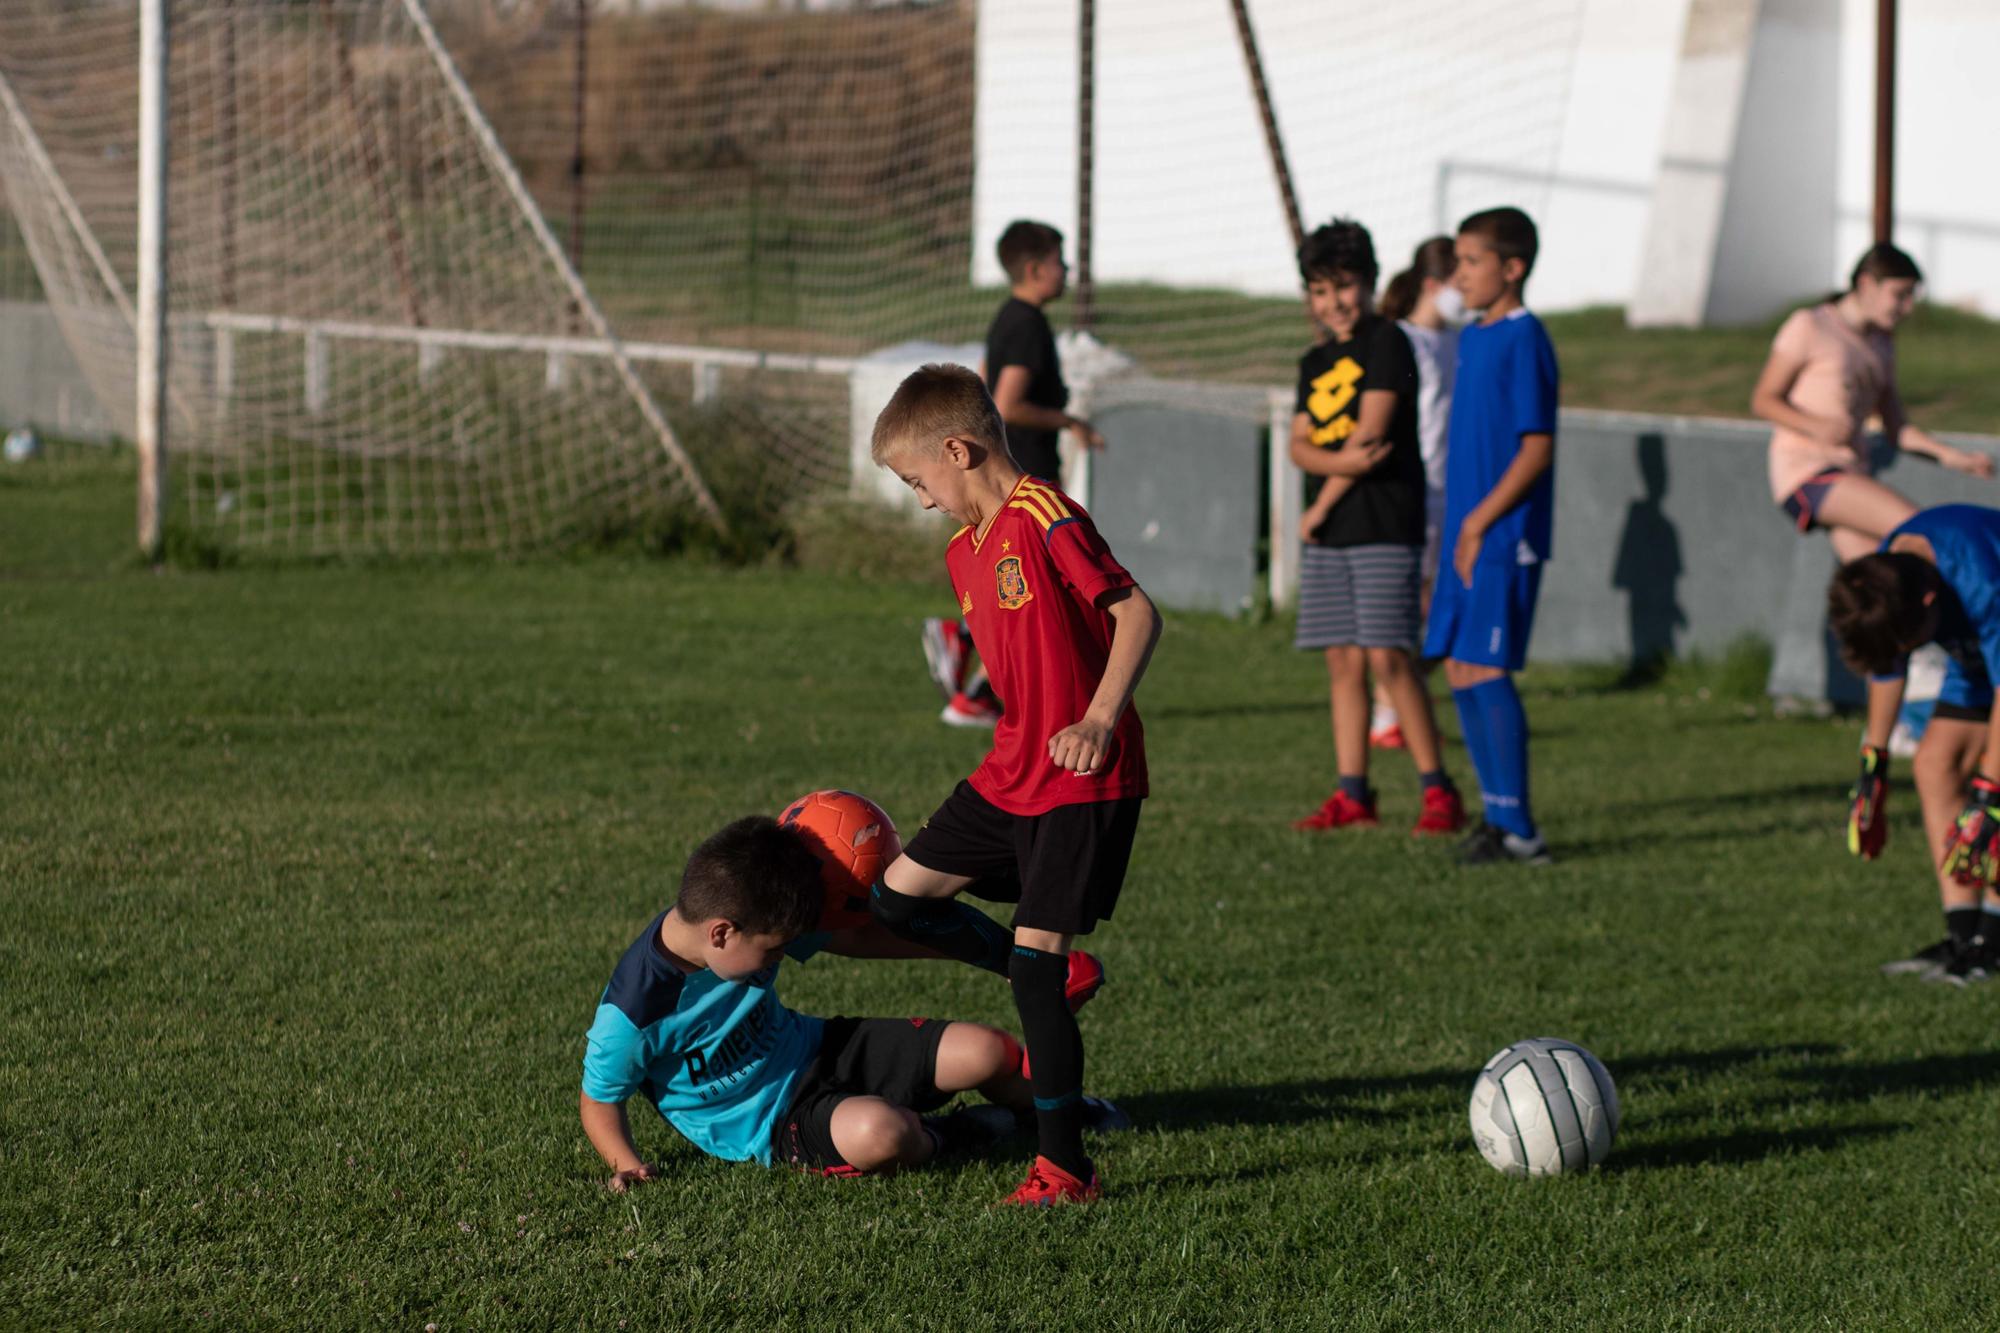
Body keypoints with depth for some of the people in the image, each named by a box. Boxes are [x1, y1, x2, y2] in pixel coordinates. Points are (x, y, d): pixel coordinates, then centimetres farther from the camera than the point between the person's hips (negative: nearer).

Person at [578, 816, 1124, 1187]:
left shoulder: (751, 923, -10)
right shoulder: (633, 1013, -27)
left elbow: (854, 938, 4)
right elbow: (598, 1099, -10)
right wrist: (627, 1164, -29)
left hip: (812, 1049, 6)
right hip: (771, 1124, -6)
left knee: (982, 1052, -8)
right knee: (875, 1132, -39)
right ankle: (942, 1136, -1)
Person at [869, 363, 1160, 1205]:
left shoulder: (1043, 519, -16)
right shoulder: (965, 552, 13)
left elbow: (1137, 614, -19)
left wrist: (1099, 721, -27)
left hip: (1083, 783, -10)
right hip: (1011, 774, 10)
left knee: (1035, 962, -12)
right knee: (900, 896, 10)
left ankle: (1065, 1168, -6)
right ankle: (1049, 975, 24)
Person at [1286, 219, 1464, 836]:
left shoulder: (1387, 344, -6)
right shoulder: (1316, 362, 17)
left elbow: (1370, 433, -12)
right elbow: (1299, 445, 8)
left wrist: (1320, 507, -6)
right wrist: (1342, 461, -15)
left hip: (1385, 527, -7)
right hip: (1327, 535, 7)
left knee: (1388, 657, -12)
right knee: (1343, 661, 6)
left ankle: (1439, 792, -7)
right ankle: (1352, 795, 9)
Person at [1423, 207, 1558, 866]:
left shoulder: (1524, 340, -11)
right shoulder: (1472, 339, 15)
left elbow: (1537, 449, -16)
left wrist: (1480, 522, -16)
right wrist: (1452, 531, 16)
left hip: (1505, 538, -9)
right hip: (1465, 535, 9)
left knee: (1486, 670, -10)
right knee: (1458, 670, 9)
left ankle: (1517, 829, -6)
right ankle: (1499, 815, 16)